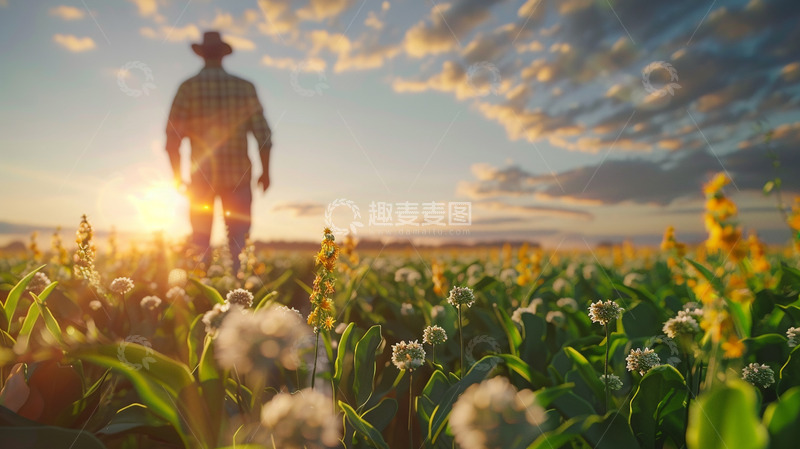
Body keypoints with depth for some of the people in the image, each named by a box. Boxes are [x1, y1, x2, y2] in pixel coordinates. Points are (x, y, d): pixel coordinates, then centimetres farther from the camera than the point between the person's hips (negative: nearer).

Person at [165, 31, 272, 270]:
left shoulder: (189, 86, 0)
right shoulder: (245, 87, 3)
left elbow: (172, 136, -5)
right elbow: (263, 133, 0)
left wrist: (178, 177, 3)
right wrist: (265, 173, 9)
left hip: (201, 176, 0)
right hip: (237, 175, 0)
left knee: (199, 244, 10)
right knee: (239, 243, 4)